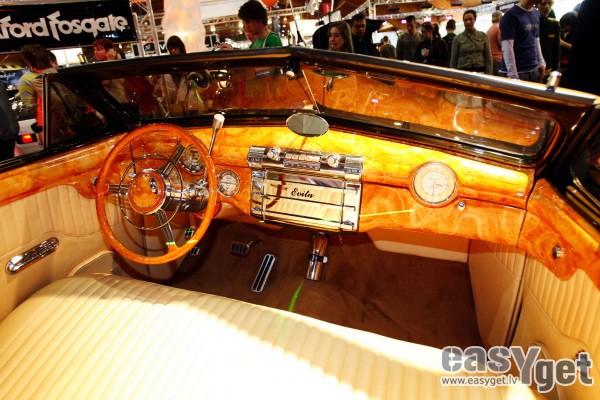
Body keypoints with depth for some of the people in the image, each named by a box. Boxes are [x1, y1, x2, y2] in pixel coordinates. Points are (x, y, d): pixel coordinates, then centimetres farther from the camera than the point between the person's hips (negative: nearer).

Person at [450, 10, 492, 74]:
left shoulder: (483, 36, 8)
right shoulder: (458, 39, 5)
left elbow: (488, 58, 8)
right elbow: (454, 60, 5)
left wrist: (489, 76, 0)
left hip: (480, 72, 1)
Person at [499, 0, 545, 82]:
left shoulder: (536, 13, 14)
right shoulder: (511, 15, -9)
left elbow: (536, 40, 21)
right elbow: (507, 47, -15)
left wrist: (541, 62, 13)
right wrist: (513, 75, -20)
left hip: (534, 69, 7)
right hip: (518, 71, -7)